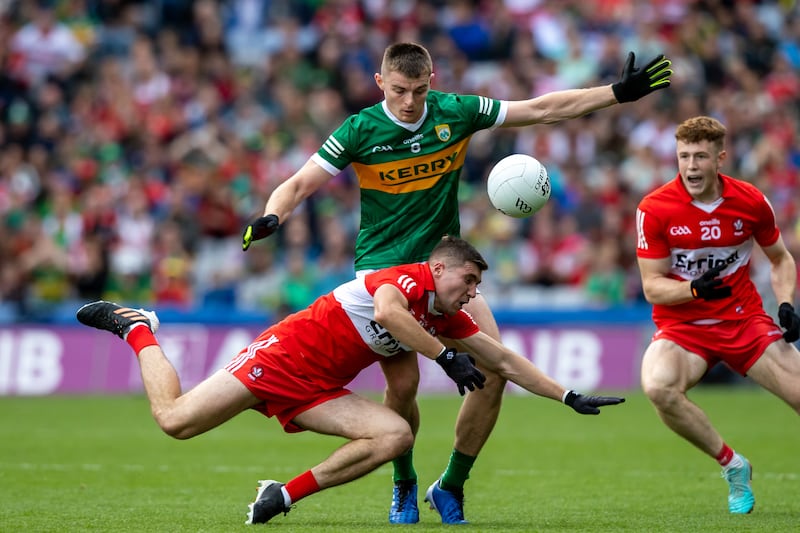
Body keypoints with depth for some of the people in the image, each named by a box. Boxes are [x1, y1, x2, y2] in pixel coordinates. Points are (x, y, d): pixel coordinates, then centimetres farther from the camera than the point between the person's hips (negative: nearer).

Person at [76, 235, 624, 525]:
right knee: (174, 419, -13)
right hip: (285, 354, -8)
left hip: (316, 391, 8)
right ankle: (138, 328, 15)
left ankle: (284, 495, -10)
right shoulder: (410, 277, -14)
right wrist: (446, 356, -33)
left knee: (396, 435, -14)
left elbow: (506, 362, 16)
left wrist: (571, 397, 11)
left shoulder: (451, 320, 10)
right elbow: (386, 311, -37)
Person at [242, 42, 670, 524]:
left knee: (494, 371, -12)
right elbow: (301, 183, -8)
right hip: (383, 267, -3)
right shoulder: (359, 131, -11)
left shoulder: (457, 112, -5)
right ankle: (404, 485, 13)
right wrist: (272, 217, -30)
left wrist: (618, 93, -1)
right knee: (403, 383, -16)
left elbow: (541, 109, 2)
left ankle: (452, 485, 6)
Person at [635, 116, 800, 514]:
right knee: (658, 386, -33)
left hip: (745, 319, 2)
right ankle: (731, 466, -12)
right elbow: (652, 286, -9)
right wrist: (695, 289, -28)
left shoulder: (751, 202, -5)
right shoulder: (654, 209, -11)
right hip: (682, 327, -2)